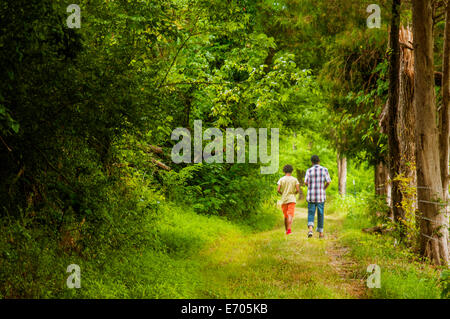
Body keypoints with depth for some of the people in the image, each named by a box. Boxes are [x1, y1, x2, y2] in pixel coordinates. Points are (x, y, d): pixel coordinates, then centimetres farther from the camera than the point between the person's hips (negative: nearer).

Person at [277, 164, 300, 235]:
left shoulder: (281, 179, 2)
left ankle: (286, 230, 23)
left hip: (284, 200, 2)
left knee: (286, 216, 15)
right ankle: (289, 229, -31)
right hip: (292, 200, -2)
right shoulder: (295, 179, 2)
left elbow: (278, 190, -6)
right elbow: (298, 190, -6)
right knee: (290, 215, -11)